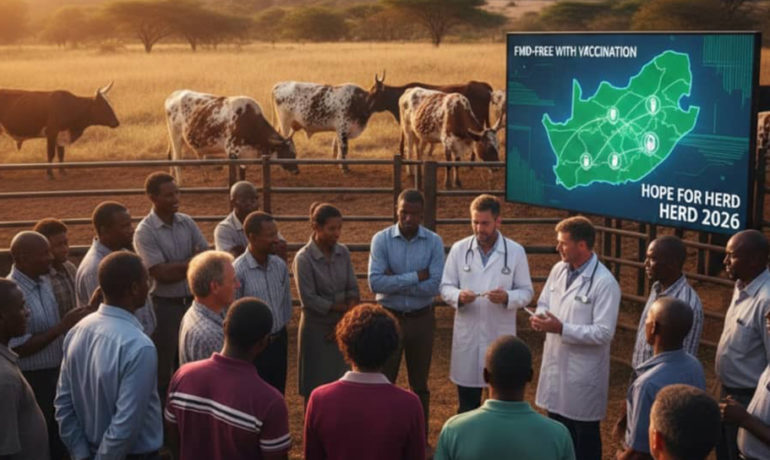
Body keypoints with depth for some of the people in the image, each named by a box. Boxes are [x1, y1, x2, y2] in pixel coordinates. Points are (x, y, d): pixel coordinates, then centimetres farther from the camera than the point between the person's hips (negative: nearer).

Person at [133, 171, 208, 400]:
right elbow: (162, 274, -20)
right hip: (165, 306, -5)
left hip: (193, 302, 5)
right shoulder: (145, 232, -14)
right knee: (163, 369, 7)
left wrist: (177, 267, -17)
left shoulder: (187, 222, 3)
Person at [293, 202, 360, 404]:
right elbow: (309, 299, -17)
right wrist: (344, 308, -13)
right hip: (317, 329, -4)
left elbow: (352, 290, 1)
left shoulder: (342, 252, 0)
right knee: (316, 389, 4)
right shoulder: (303, 258, -14)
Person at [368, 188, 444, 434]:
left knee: (419, 384, 14)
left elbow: (435, 286, -16)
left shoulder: (434, 242, -6)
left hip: (422, 319, 1)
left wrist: (395, 281, -16)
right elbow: (375, 283, -19)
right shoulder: (381, 239, -8)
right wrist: (416, 277, -20)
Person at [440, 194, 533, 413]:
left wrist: (507, 297, -22)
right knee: (467, 405, 11)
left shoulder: (516, 251, -4)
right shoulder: (459, 249, 0)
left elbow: (526, 292, 0)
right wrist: (458, 296, -19)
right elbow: (445, 287, 3)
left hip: (501, 335, -1)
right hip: (467, 335, 1)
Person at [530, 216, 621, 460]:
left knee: (584, 435, 11)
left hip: (583, 371, -7)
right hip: (555, 362, 7)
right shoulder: (558, 270, 2)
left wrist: (562, 329, -27)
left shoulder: (604, 283, -21)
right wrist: (540, 317, -10)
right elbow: (544, 303, 14)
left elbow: (604, 333, -23)